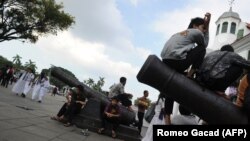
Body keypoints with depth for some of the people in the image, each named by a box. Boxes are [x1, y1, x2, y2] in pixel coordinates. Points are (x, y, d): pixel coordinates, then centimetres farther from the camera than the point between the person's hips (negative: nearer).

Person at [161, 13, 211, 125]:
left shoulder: (180, 33, 33)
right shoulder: (196, 32, 12)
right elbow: (205, 45, 26)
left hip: (165, 62, 7)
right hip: (177, 61, -7)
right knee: (201, 49, 14)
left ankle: (167, 117, 18)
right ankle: (190, 74, 6)